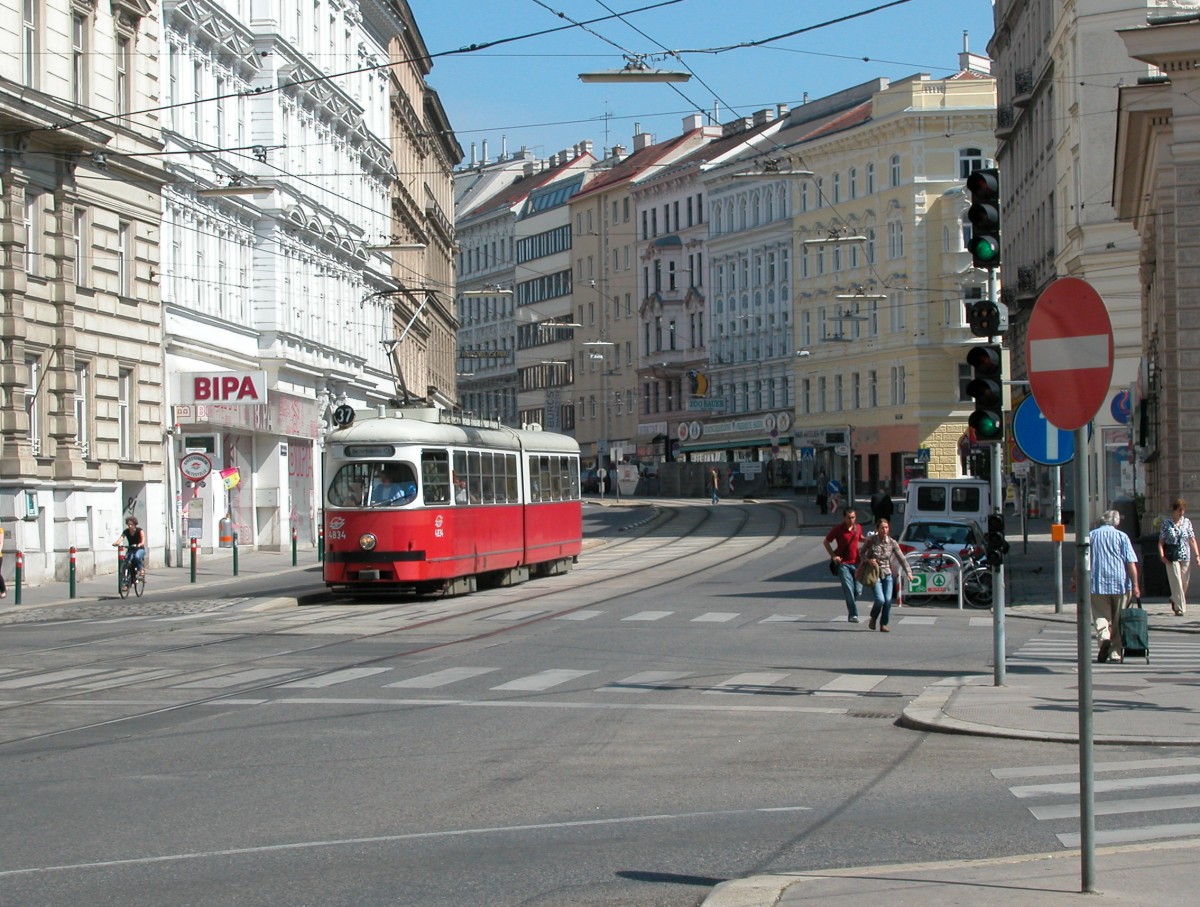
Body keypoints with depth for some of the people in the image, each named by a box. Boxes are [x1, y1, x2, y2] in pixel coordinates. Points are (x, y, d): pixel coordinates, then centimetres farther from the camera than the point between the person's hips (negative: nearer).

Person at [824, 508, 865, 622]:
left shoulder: (858, 528, 6)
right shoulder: (838, 529, -6)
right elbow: (826, 542, 3)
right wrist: (833, 555, -7)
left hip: (856, 562, 4)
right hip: (843, 563, -4)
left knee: (858, 590, 4)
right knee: (849, 590, -10)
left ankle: (851, 608, 30)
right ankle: (853, 614, -6)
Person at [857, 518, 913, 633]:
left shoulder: (892, 543, -1)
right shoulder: (871, 541, -6)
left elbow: (901, 558, 2)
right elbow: (861, 552, 7)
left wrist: (908, 572, -7)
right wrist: (868, 560, -12)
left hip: (888, 574, 2)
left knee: (888, 600, -8)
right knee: (880, 599, -15)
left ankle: (883, 625, 7)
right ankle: (873, 619, 13)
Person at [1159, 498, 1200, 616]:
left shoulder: (1187, 522, 5)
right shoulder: (1166, 523, -2)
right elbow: (1161, 541, -1)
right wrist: (1162, 555, -14)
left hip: (1185, 557, 3)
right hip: (1172, 557, -3)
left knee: (1184, 583, 9)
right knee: (1176, 583, -8)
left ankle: (1174, 600, 34)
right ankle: (1180, 608, -5)